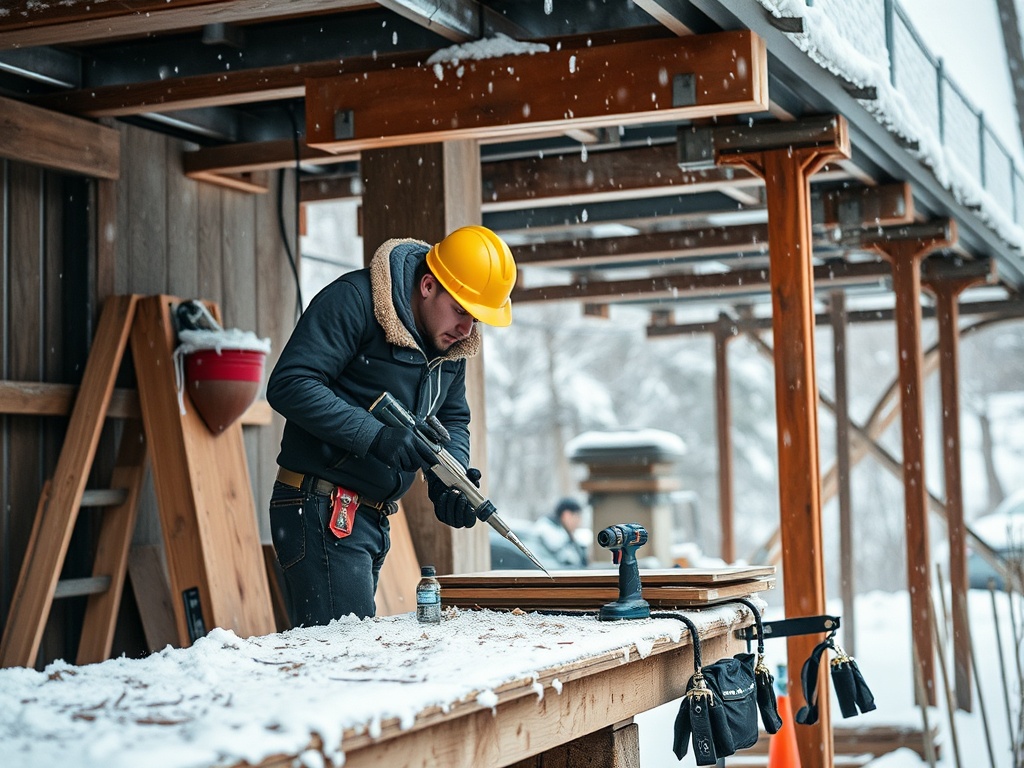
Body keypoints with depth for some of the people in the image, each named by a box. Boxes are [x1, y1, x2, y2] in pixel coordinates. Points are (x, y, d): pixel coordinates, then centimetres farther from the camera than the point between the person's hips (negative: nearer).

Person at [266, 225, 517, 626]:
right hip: (323, 513, -9)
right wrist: (376, 435, -27)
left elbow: (453, 418, 20)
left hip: (372, 517, 9)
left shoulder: (452, 343, 11)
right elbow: (288, 385, -22)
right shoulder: (354, 300, -15)